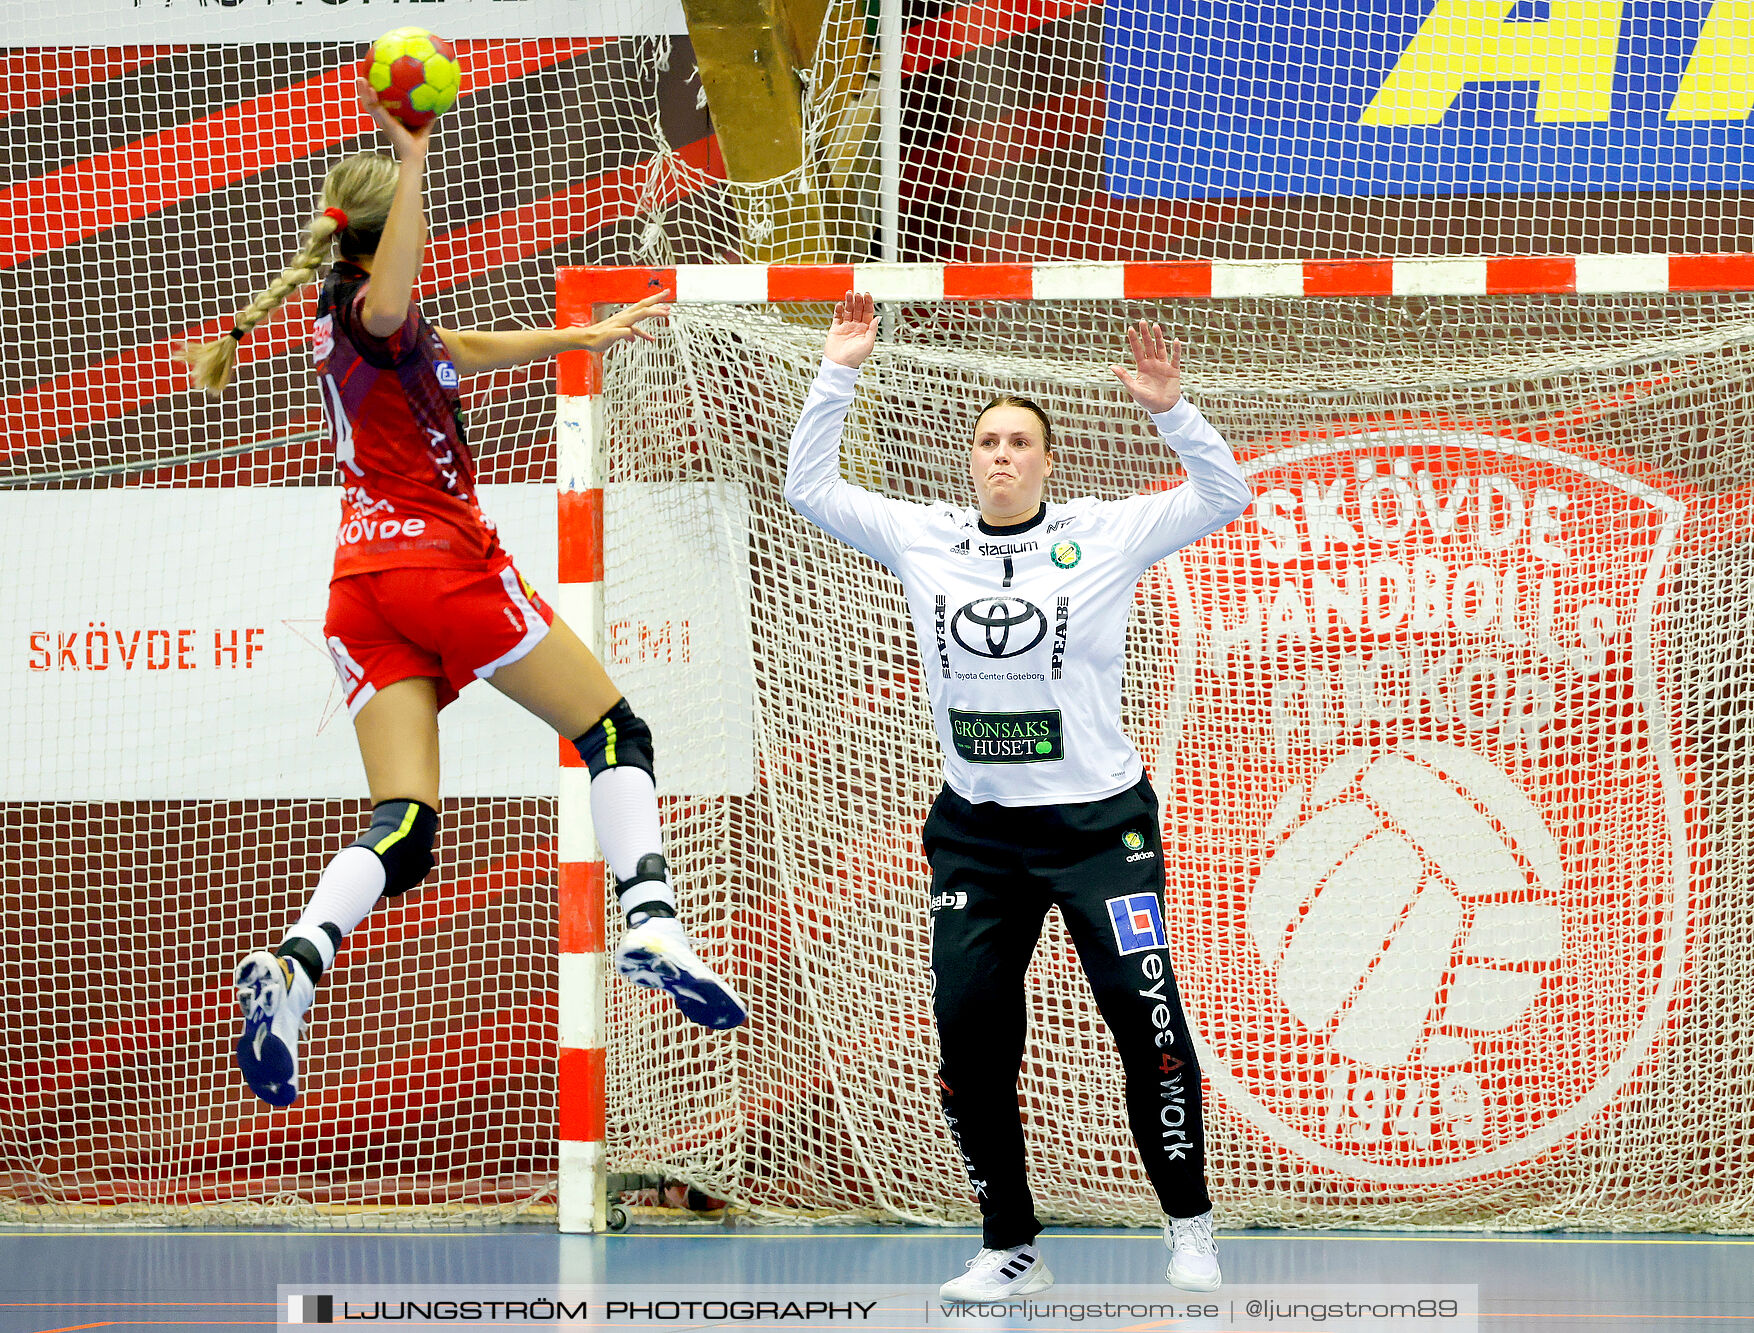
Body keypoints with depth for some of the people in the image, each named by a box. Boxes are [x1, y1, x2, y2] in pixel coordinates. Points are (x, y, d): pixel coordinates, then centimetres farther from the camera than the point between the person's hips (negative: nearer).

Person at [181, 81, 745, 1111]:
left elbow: (461, 350, 36)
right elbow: (391, 304, -34)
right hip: (446, 562, -7)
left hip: (363, 590, 7)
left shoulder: (344, 319, 19)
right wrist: (413, 166, -39)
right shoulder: (366, 316, -7)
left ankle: (294, 964, -30)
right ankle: (652, 923, -12)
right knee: (615, 732, 7)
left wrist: (583, 336, 42)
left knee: (403, 831, -4)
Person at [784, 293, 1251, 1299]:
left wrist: (1171, 411, -23)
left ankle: (1189, 1224, 10)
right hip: (978, 830, 3)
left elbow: (1225, 497, -8)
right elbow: (809, 489, 6)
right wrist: (836, 378, -3)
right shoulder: (921, 539, 4)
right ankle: (1012, 1249, 12)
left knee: (1148, 1021, -7)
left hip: (1099, 823, -3)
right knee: (969, 1036, 0)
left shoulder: (1105, 535, -3)